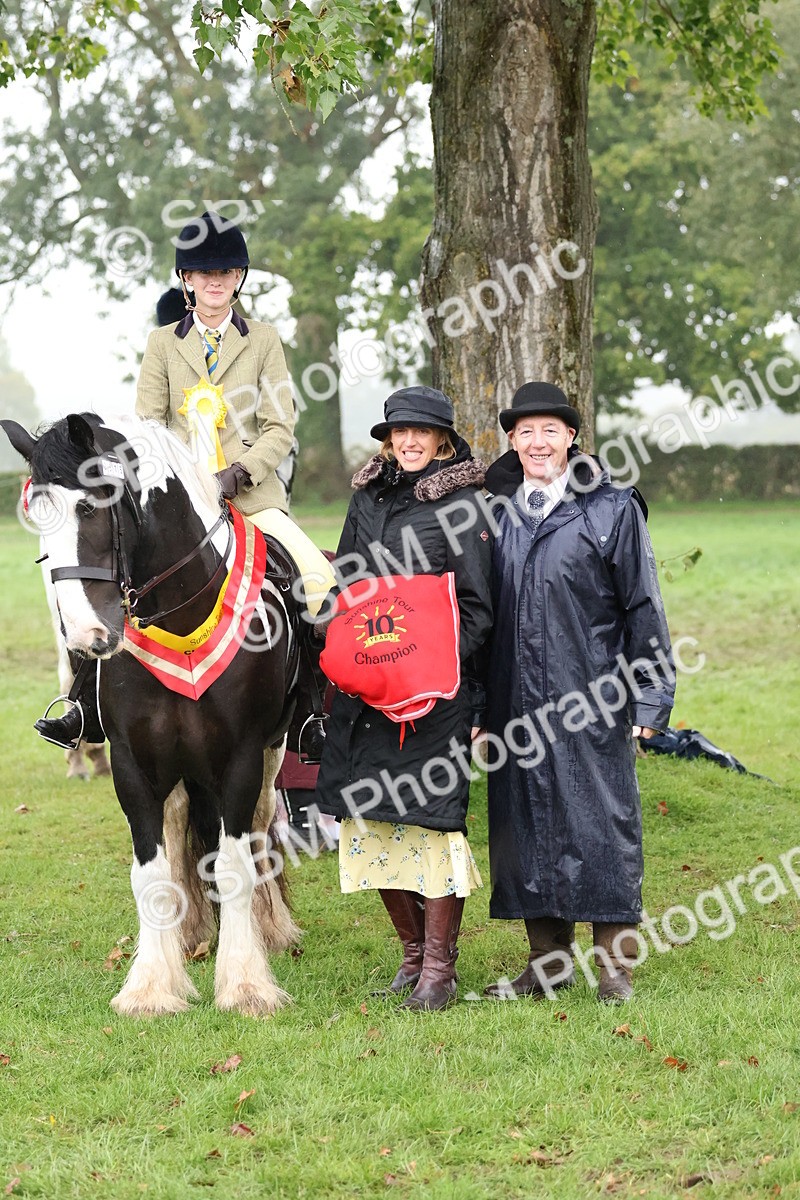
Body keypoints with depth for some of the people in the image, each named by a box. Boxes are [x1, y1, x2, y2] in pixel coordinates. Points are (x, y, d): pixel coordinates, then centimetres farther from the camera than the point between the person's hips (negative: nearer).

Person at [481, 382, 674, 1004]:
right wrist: (475, 699, 11)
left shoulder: (612, 509, -1)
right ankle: (548, 959, 18)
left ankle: (616, 966, 6)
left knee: (599, 818, -2)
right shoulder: (498, 513, 11)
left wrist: (650, 697, -6)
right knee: (528, 818, 7)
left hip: (592, 698, -4)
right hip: (517, 702, 4)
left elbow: (644, 608, -1)